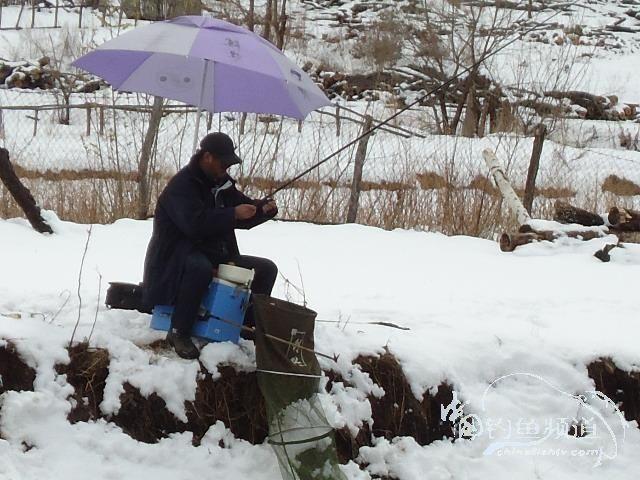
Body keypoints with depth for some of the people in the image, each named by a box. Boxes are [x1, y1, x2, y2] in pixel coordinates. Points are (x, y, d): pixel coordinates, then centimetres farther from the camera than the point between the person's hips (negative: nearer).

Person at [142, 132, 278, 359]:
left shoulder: (221, 183, 8)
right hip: (175, 261, -8)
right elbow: (195, 224, -32)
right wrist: (233, 214, -30)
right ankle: (179, 332, -30)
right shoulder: (181, 185, -18)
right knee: (200, 267, -42)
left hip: (213, 254, 9)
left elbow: (243, 212, 14)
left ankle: (250, 324, 14)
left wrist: (264, 209, -8)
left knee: (266, 269, 3)